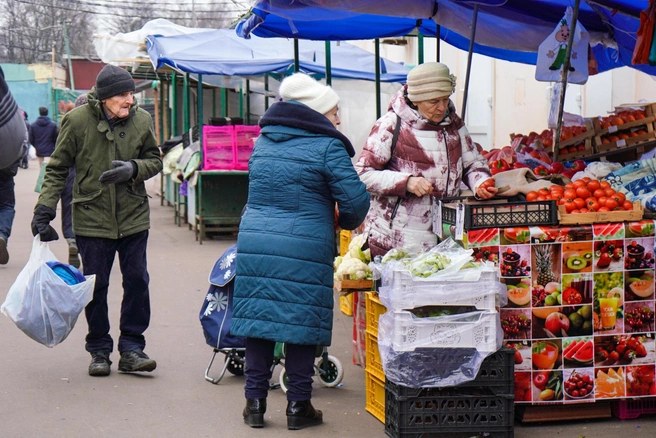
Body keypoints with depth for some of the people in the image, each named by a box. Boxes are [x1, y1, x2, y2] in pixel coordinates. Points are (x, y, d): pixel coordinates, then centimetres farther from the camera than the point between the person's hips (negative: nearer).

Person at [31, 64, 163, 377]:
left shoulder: (141, 120, -1)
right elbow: (57, 168, -1)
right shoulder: (77, 121, -8)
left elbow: (155, 161, 9)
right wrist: (44, 208, -10)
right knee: (96, 285, 4)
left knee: (137, 281, 2)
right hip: (92, 218, -2)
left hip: (133, 217, 2)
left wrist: (133, 169, -13)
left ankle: (131, 348, 13)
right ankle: (99, 350, 18)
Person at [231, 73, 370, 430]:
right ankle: (298, 406, 10)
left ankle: (255, 402, 14)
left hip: (254, 244, 5)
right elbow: (355, 200, -8)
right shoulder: (327, 147, -6)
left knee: (258, 320, 10)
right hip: (305, 250, -5)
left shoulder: (262, 142, 14)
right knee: (302, 324, 4)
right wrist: (348, 222, 13)